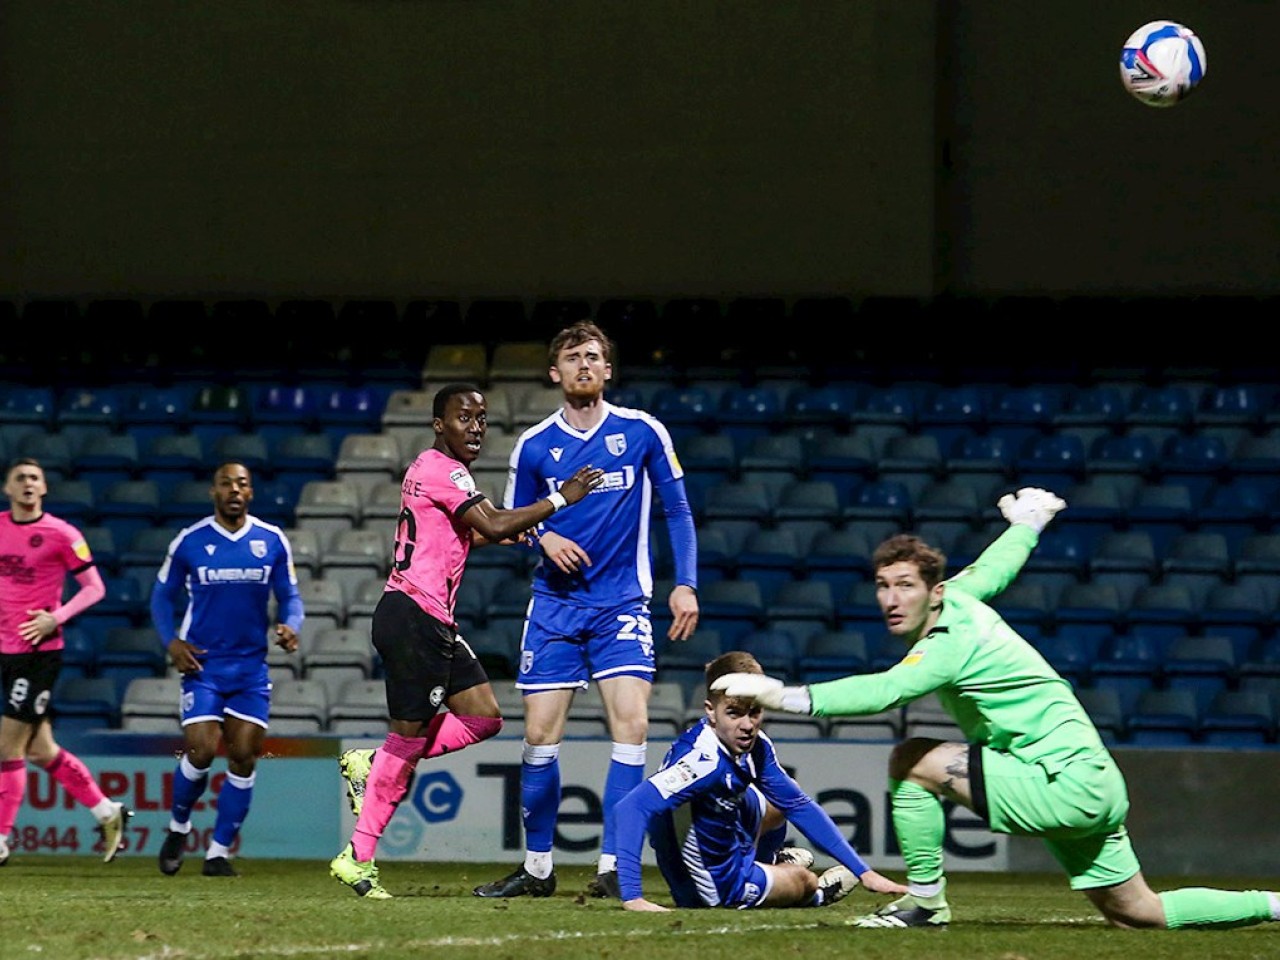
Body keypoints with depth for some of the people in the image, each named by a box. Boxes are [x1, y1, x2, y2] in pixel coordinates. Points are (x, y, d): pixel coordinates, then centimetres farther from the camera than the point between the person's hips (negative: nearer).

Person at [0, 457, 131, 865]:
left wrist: (55, 618, -17)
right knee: (40, 751, 10)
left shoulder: (60, 534, -8)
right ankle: (107, 812, 24)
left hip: (40, 652, -6)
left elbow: (95, 588, -5)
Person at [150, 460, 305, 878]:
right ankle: (178, 827, 15)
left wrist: (289, 627, -14)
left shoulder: (273, 541, 2)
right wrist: (172, 642, -7)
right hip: (203, 663, -2)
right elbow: (163, 596, 8)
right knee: (201, 752, -13)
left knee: (244, 760, -2)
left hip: (251, 666, 2)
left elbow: (289, 596, 8)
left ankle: (218, 853, 8)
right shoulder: (189, 542, -2)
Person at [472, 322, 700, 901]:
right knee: (540, 735, -1)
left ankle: (612, 868, -12)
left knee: (631, 727, -15)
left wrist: (686, 585, -5)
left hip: (622, 604, -2)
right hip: (555, 605, 2)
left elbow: (677, 510, 4)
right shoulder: (534, 445, 4)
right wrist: (545, 537, -10)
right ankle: (536, 869, 12)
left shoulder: (642, 432, 0)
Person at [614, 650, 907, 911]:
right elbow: (632, 807, -46)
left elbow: (798, 805, 0)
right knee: (804, 880, 18)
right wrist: (631, 897, -51)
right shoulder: (706, 760, -38)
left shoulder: (756, 746, -12)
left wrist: (864, 872, 1)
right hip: (717, 886, -7)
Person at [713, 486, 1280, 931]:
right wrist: (1027, 523, 50)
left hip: (1065, 784, -10)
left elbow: (883, 692, -36)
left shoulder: (950, 644, -20)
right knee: (1139, 916, 16)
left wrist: (785, 696, -43)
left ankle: (925, 902, -6)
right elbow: (994, 567, 28)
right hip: (1094, 784, 10)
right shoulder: (958, 599, 6)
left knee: (912, 761, -11)